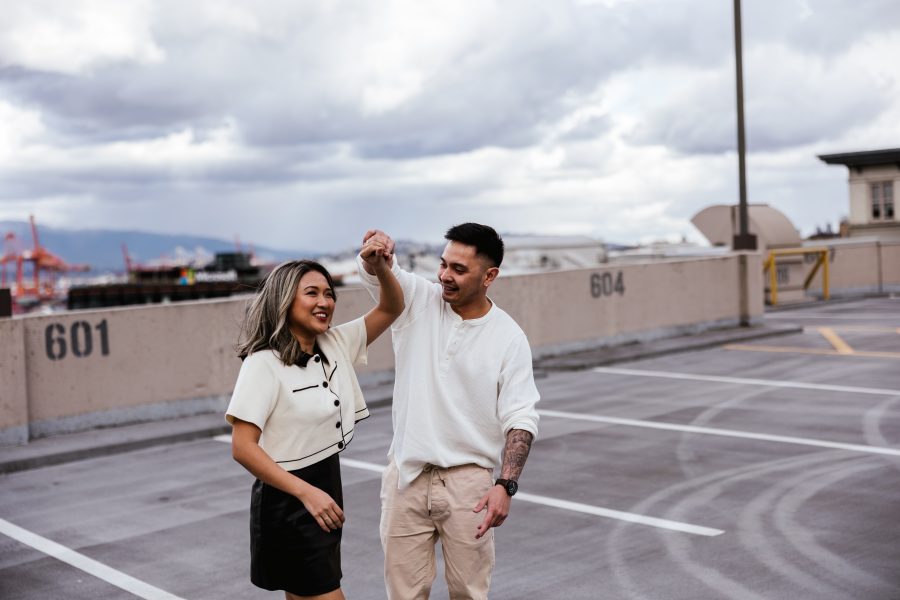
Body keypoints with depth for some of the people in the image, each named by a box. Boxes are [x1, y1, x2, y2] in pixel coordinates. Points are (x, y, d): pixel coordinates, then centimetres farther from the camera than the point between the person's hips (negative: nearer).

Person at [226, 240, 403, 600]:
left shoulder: (335, 346, 4)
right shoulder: (264, 363, -17)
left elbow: (391, 309, 10)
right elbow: (243, 448, -19)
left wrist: (380, 267, -10)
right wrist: (307, 493, -22)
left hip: (326, 489, 8)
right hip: (288, 503, -7)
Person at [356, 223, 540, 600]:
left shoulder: (508, 338, -6)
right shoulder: (417, 300, 0)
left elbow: (521, 420, -7)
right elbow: (376, 271, -14)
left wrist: (506, 485, -19)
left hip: (467, 481, -1)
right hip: (405, 475, 2)